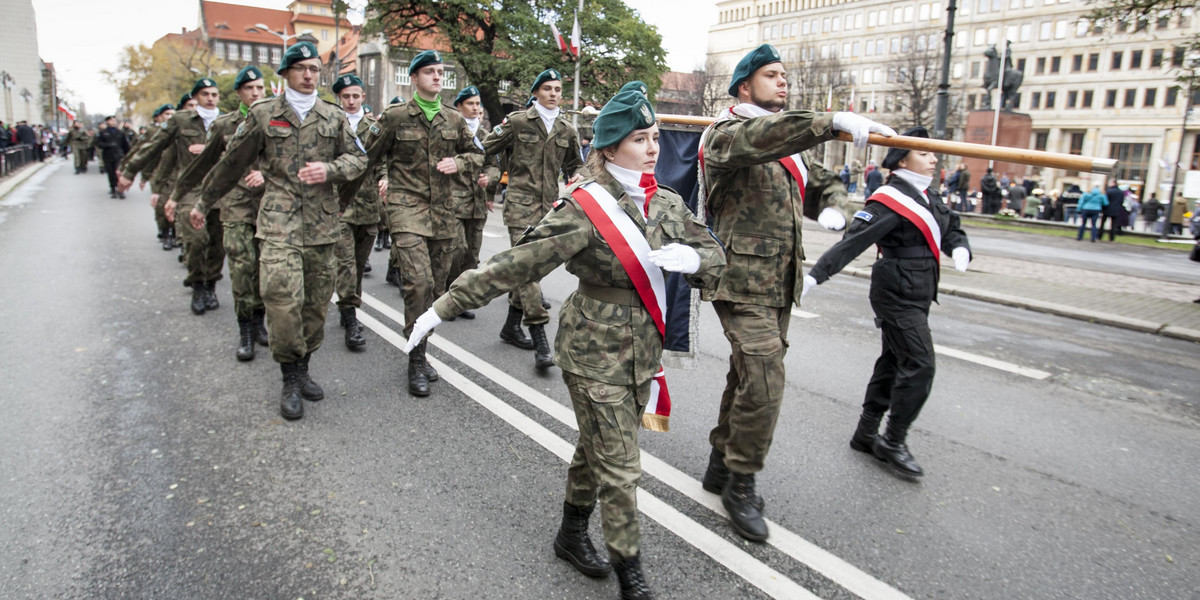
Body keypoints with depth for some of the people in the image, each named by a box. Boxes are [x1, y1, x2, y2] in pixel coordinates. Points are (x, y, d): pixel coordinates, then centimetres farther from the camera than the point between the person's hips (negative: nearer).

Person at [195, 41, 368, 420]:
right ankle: (291, 380, -2)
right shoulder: (263, 114, 6)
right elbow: (233, 162, 12)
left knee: (317, 301, 7)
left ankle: (302, 370, 25)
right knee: (282, 295, -17)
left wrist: (329, 169, -8)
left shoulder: (334, 116, 12)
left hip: (322, 221, 3)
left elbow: (358, 159, 12)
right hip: (279, 220, -3)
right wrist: (204, 200, 18)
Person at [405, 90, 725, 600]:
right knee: (619, 465, 1)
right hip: (595, 351, -6)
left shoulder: (668, 204, 2)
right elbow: (514, 264, -20)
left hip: (643, 348, 6)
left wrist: (691, 258, -19)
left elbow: (715, 256, 7)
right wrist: (443, 308, -20)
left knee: (597, 446, 21)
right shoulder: (583, 209, -18)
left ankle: (572, 533, 42)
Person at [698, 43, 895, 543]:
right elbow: (763, 136, -29)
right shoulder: (727, 134, -6)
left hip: (779, 285, 8)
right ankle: (741, 484, 3)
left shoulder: (790, 145, 20)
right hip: (742, 282, -8)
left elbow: (825, 183, 27)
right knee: (762, 380, -14)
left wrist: (832, 206, 3)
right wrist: (836, 122, -39)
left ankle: (721, 466, 30)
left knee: (748, 376, 14)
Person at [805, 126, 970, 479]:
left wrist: (960, 248, -5)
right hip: (898, 294, -10)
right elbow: (852, 241, -23)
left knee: (893, 362, 13)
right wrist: (816, 275, -30)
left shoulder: (924, 197, 13)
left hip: (916, 296, 10)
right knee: (919, 365, -10)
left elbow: (951, 229, 18)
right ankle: (894, 442, 4)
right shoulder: (889, 202, -16)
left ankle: (866, 435, 24)